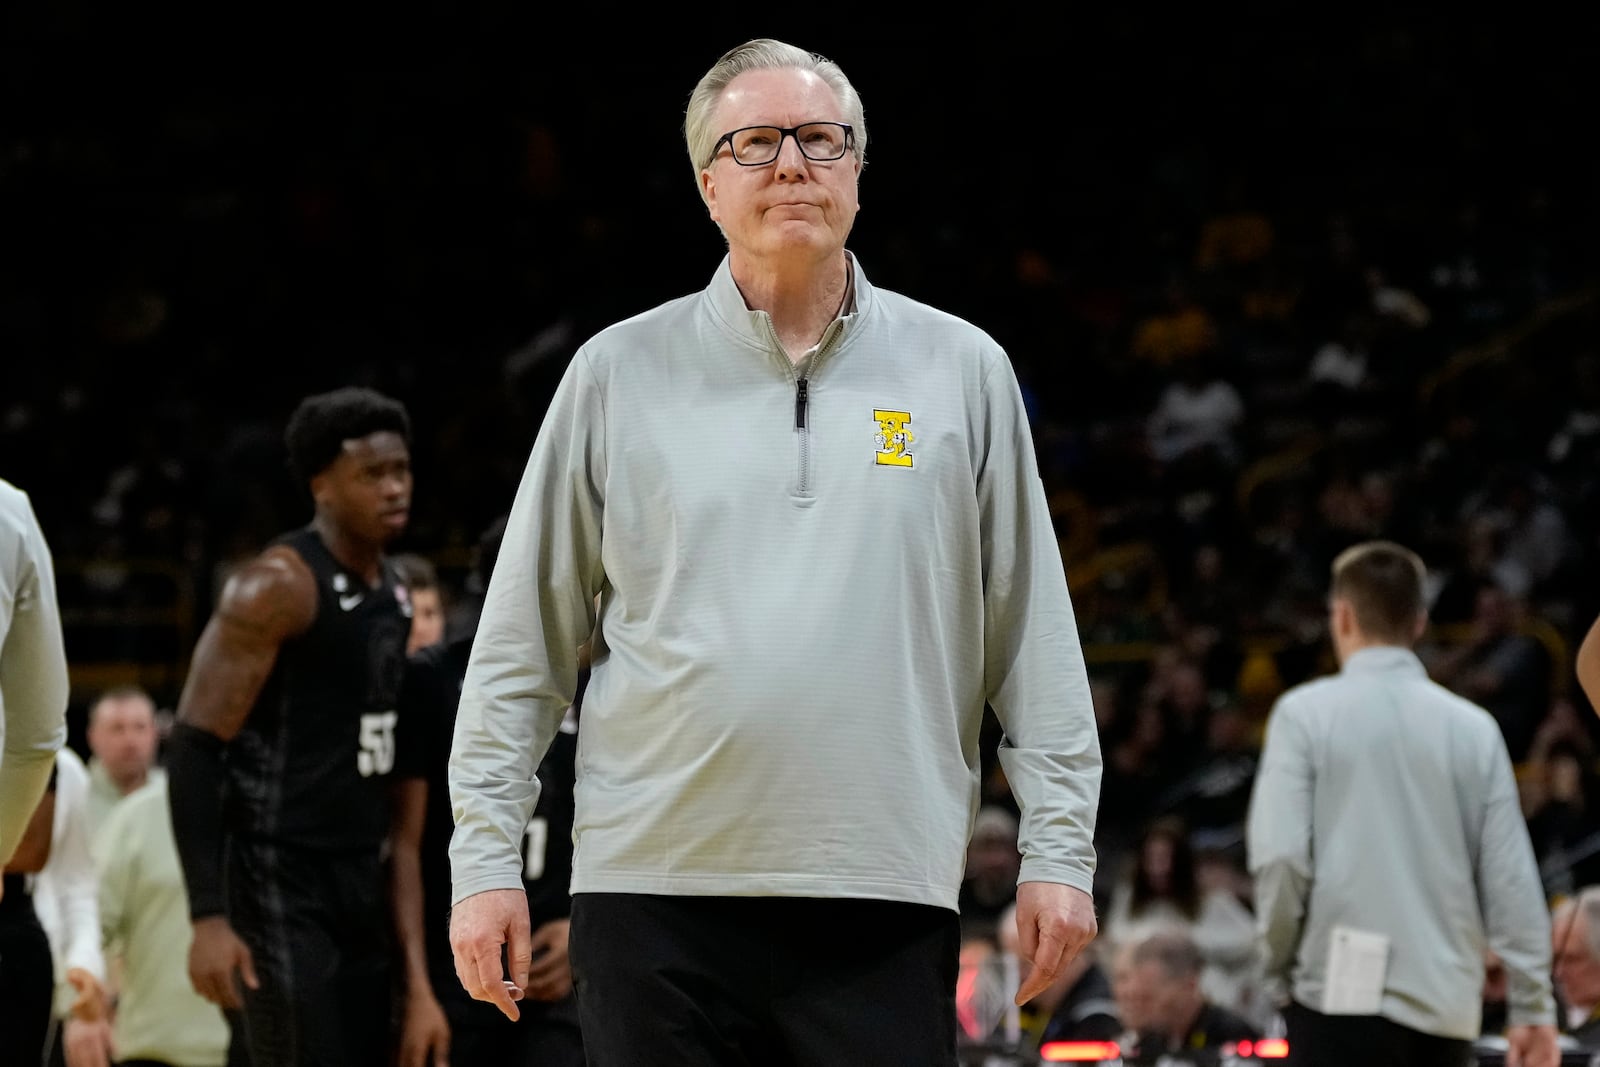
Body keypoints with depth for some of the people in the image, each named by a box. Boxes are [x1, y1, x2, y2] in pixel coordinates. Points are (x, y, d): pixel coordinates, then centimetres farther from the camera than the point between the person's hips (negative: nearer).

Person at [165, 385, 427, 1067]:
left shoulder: (390, 590, 13)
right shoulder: (277, 587, -13)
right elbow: (194, 747, -17)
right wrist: (208, 917, -24)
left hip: (361, 884, 8)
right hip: (279, 889, -8)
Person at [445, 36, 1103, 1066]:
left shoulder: (961, 370, 10)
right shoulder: (620, 371, 8)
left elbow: (1033, 634, 10)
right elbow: (527, 642, 9)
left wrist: (1059, 848, 3)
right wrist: (486, 857, 3)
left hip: (885, 899, 0)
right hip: (655, 892, 0)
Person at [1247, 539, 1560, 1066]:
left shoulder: (1306, 713, -2)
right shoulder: (1474, 727, 7)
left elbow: (1281, 857, -10)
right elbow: (1512, 880, 4)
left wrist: (1279, 966, 4)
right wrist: (1532, 1007, 9)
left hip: (1343, 993, -4)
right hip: (1446, 1004, 4)